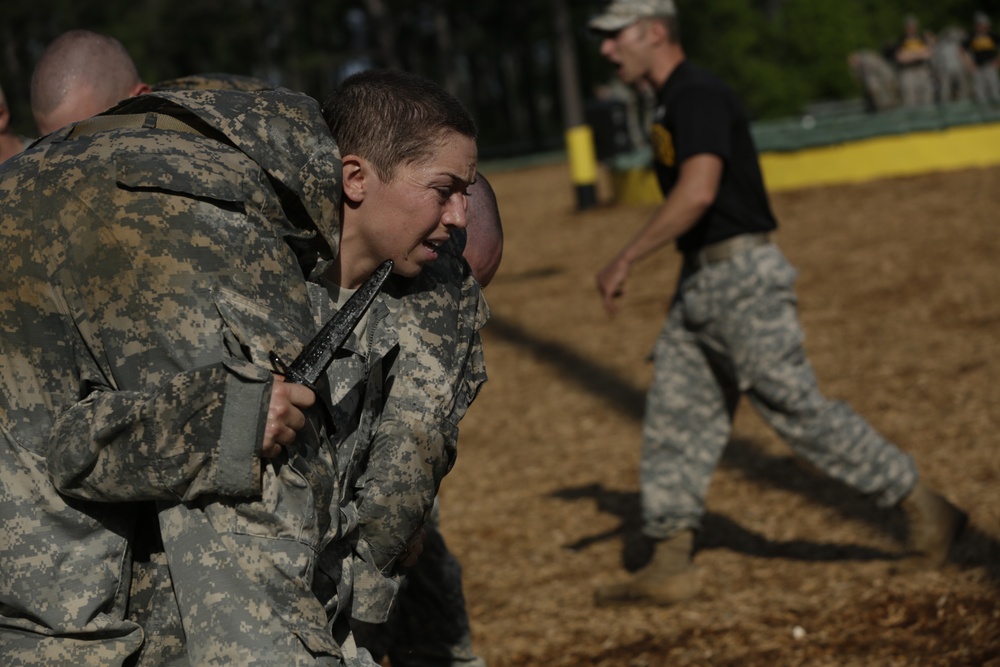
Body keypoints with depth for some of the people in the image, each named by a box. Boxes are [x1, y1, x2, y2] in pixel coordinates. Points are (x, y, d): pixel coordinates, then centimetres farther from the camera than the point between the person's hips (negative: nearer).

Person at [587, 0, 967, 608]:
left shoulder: (698, 96, -15)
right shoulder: (675, 102, 17)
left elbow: (697, 193, -30)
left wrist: (625, 261, -27)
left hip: (742, 281, -10)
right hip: (700, 286, 10)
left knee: (799, 411, -6)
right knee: (675, 420, 8)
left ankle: (927, 512, 5)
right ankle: (670, 565, 12)